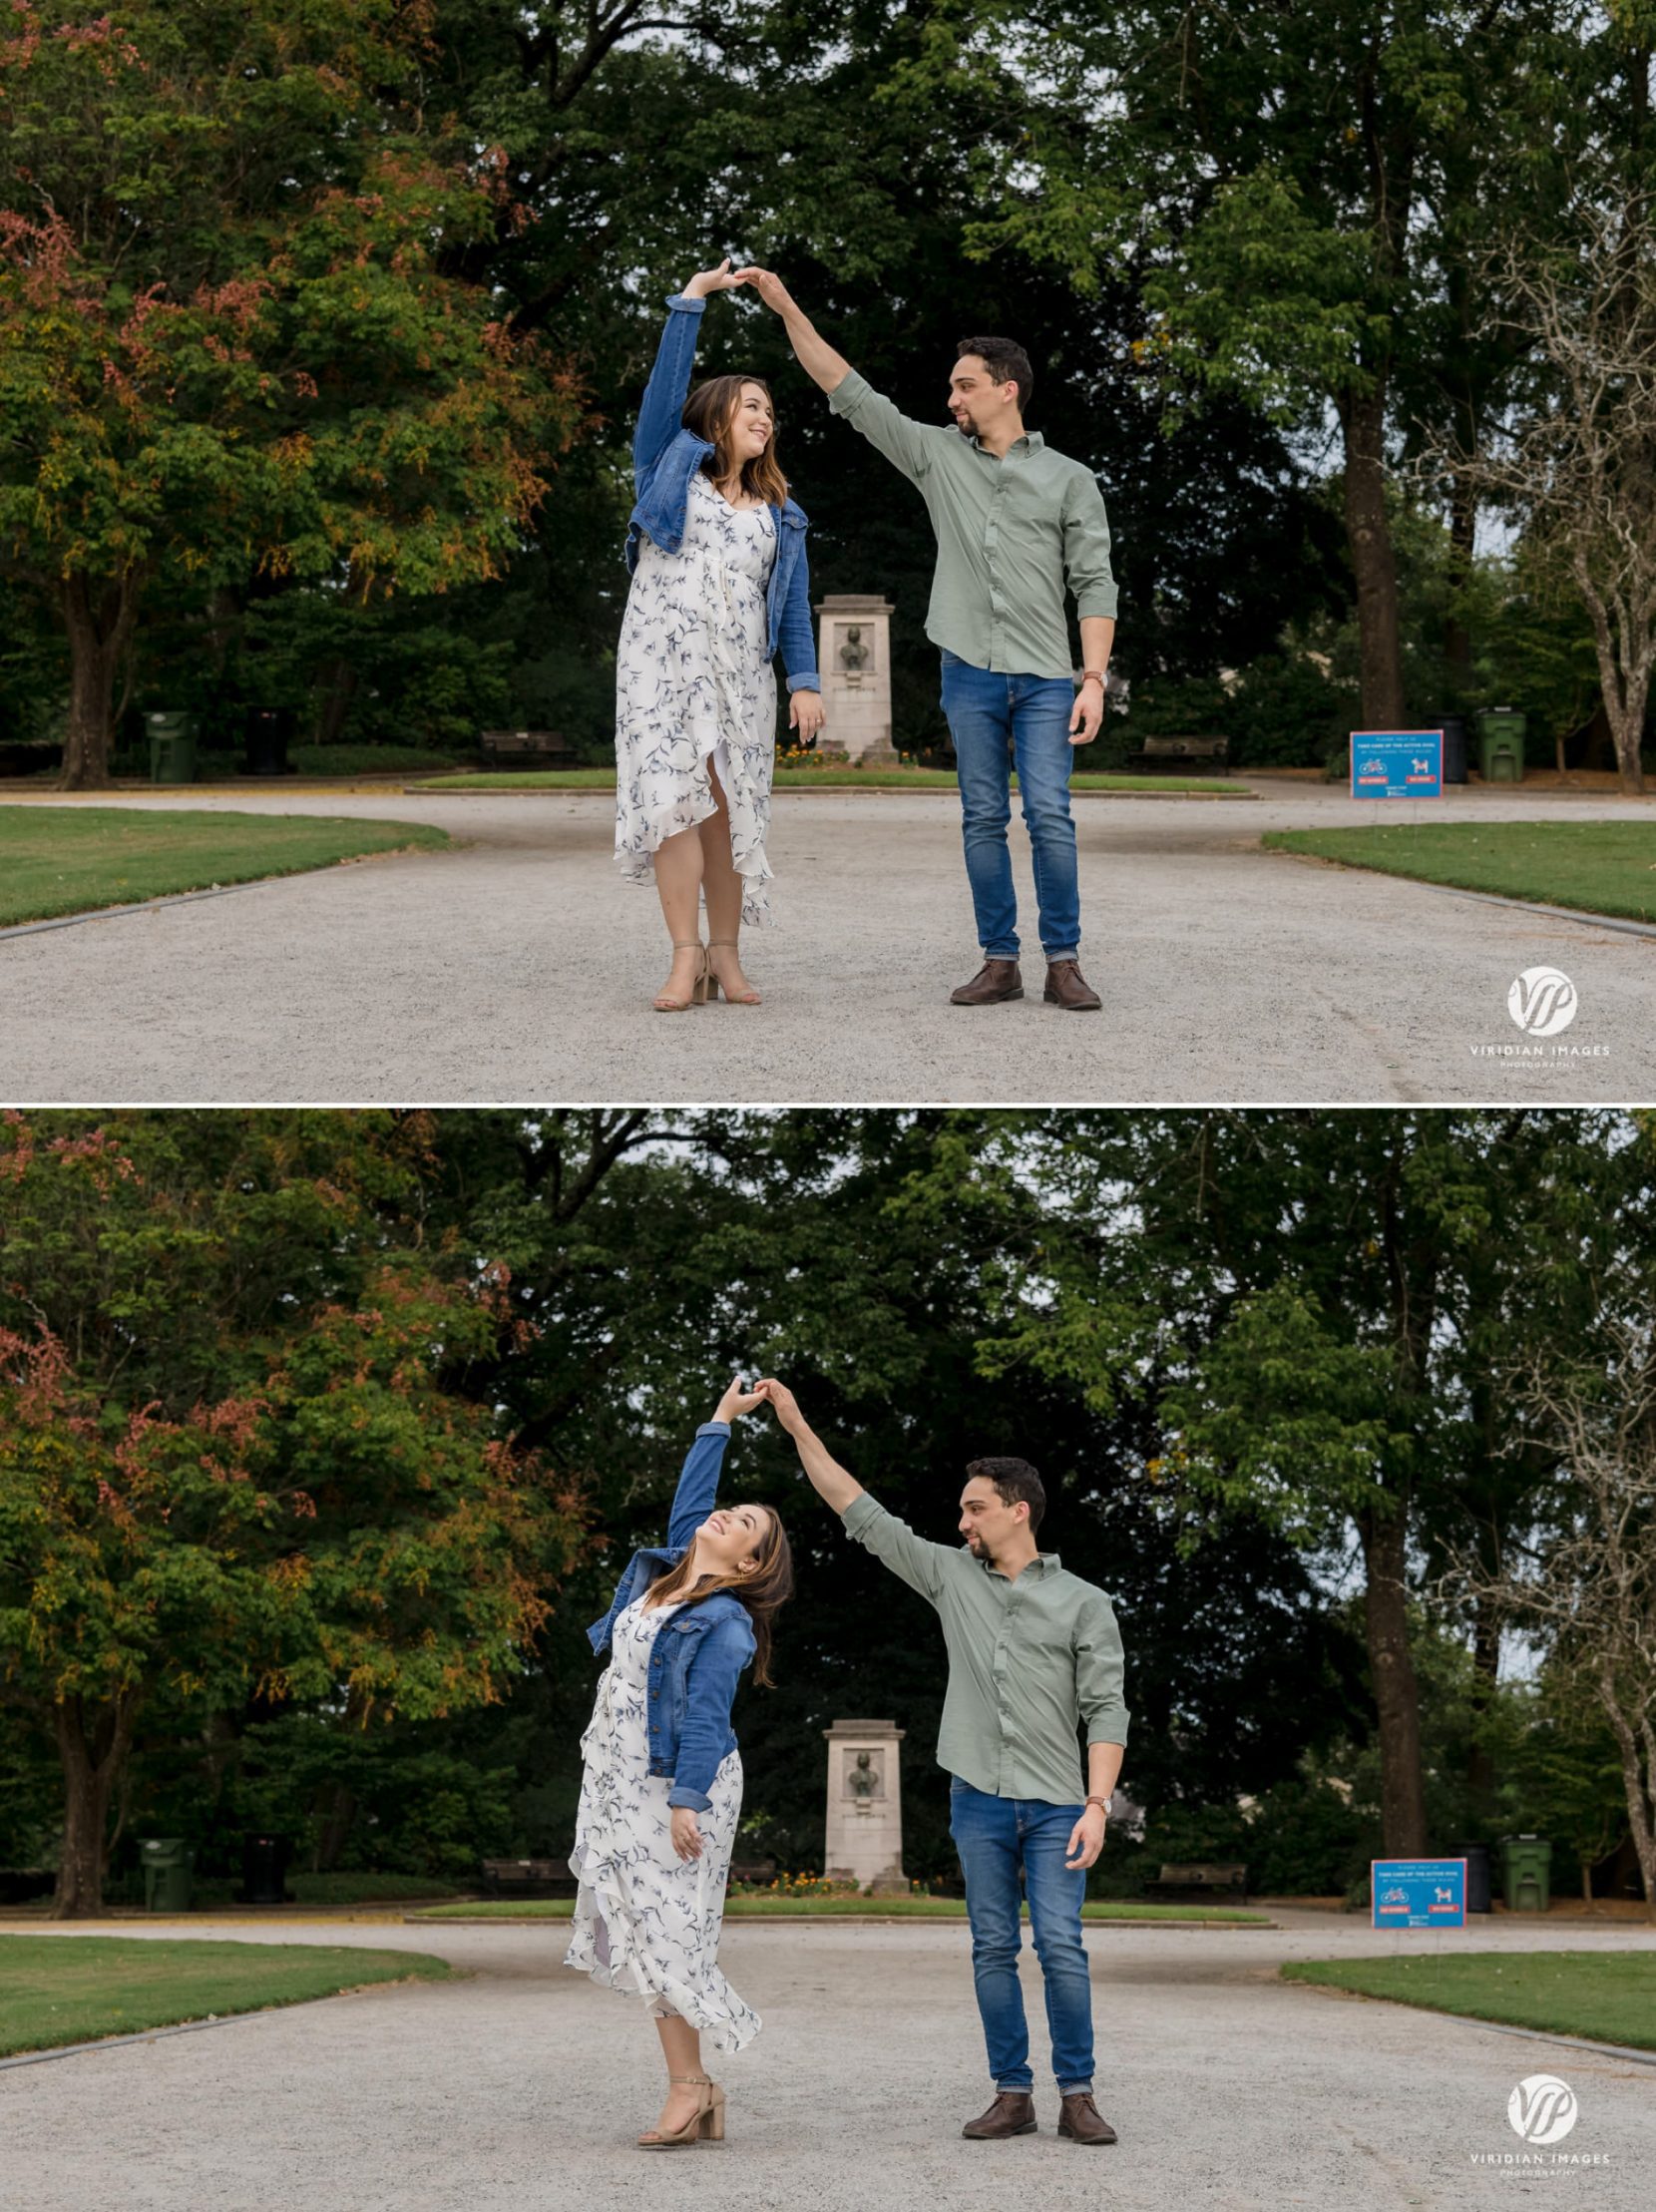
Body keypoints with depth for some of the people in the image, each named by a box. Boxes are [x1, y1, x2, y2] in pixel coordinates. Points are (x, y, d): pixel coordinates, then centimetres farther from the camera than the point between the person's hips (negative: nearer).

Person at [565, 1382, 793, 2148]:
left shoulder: (724, 1623, -13)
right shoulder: (665, 1571, 9)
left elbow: (704, 1718, -18)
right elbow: (690, 1496, 22)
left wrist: (685, 1803, -22)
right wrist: (722, 1418, 26)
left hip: (675, 1782, -8)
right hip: (621, 1780, 8)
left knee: (663, 1927, -9)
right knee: (643, 1928, 5)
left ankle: (688, 2085, -5)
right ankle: (694, 2087, 6)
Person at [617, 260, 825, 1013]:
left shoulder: (778, 515, 19)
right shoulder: (670, 467, 12)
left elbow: (794, 605, 13)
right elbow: (667, 384, 1)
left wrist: (805, 680, 1)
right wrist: (691, 300, -2)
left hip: (740, 668, 3)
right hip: (665, 657, -3)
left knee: (730, 807, -1)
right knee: (674, 797, -12)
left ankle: (726, 957, 4)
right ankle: (686, 958, -13)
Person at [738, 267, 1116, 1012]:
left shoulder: (1069, 480, 4)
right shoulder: (938, 456, 10)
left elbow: (1095, 584, 1)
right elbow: (850, 393, 7)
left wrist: (1094, 678, -9)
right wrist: (787, 308, 1)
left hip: (1045, 677, -2)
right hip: (970, 672, 2)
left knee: (1050, 818, -9)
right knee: (983, 821, 3)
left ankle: (1064, 963, -5)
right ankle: (999, 963, 7)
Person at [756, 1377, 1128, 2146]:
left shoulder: (1083, 1604, 1)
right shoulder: (952, 1576, 10)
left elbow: (1106, 1711, -3)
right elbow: (862, 1514, 10)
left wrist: (1097, 1805, -13)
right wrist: (798, 1427, 6)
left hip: (1055, 1805, -3)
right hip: (979, 1797, 3)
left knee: (1061, 1947, -10)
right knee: (993, 1950, 2)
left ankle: (1077, 2096, -4)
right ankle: (1012, 2095, 7)